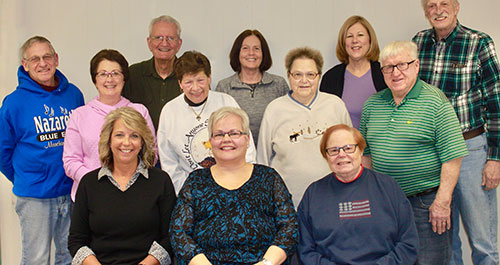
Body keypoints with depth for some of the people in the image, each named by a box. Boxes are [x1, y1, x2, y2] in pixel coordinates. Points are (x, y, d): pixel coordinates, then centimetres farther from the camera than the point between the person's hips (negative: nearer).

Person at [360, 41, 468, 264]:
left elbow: (452, 156, -12)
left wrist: (442, 201, -15)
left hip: (426, 201, -5)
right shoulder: (372, 104, 8)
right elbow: (367, 152, 15)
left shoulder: (435, 101, -8)